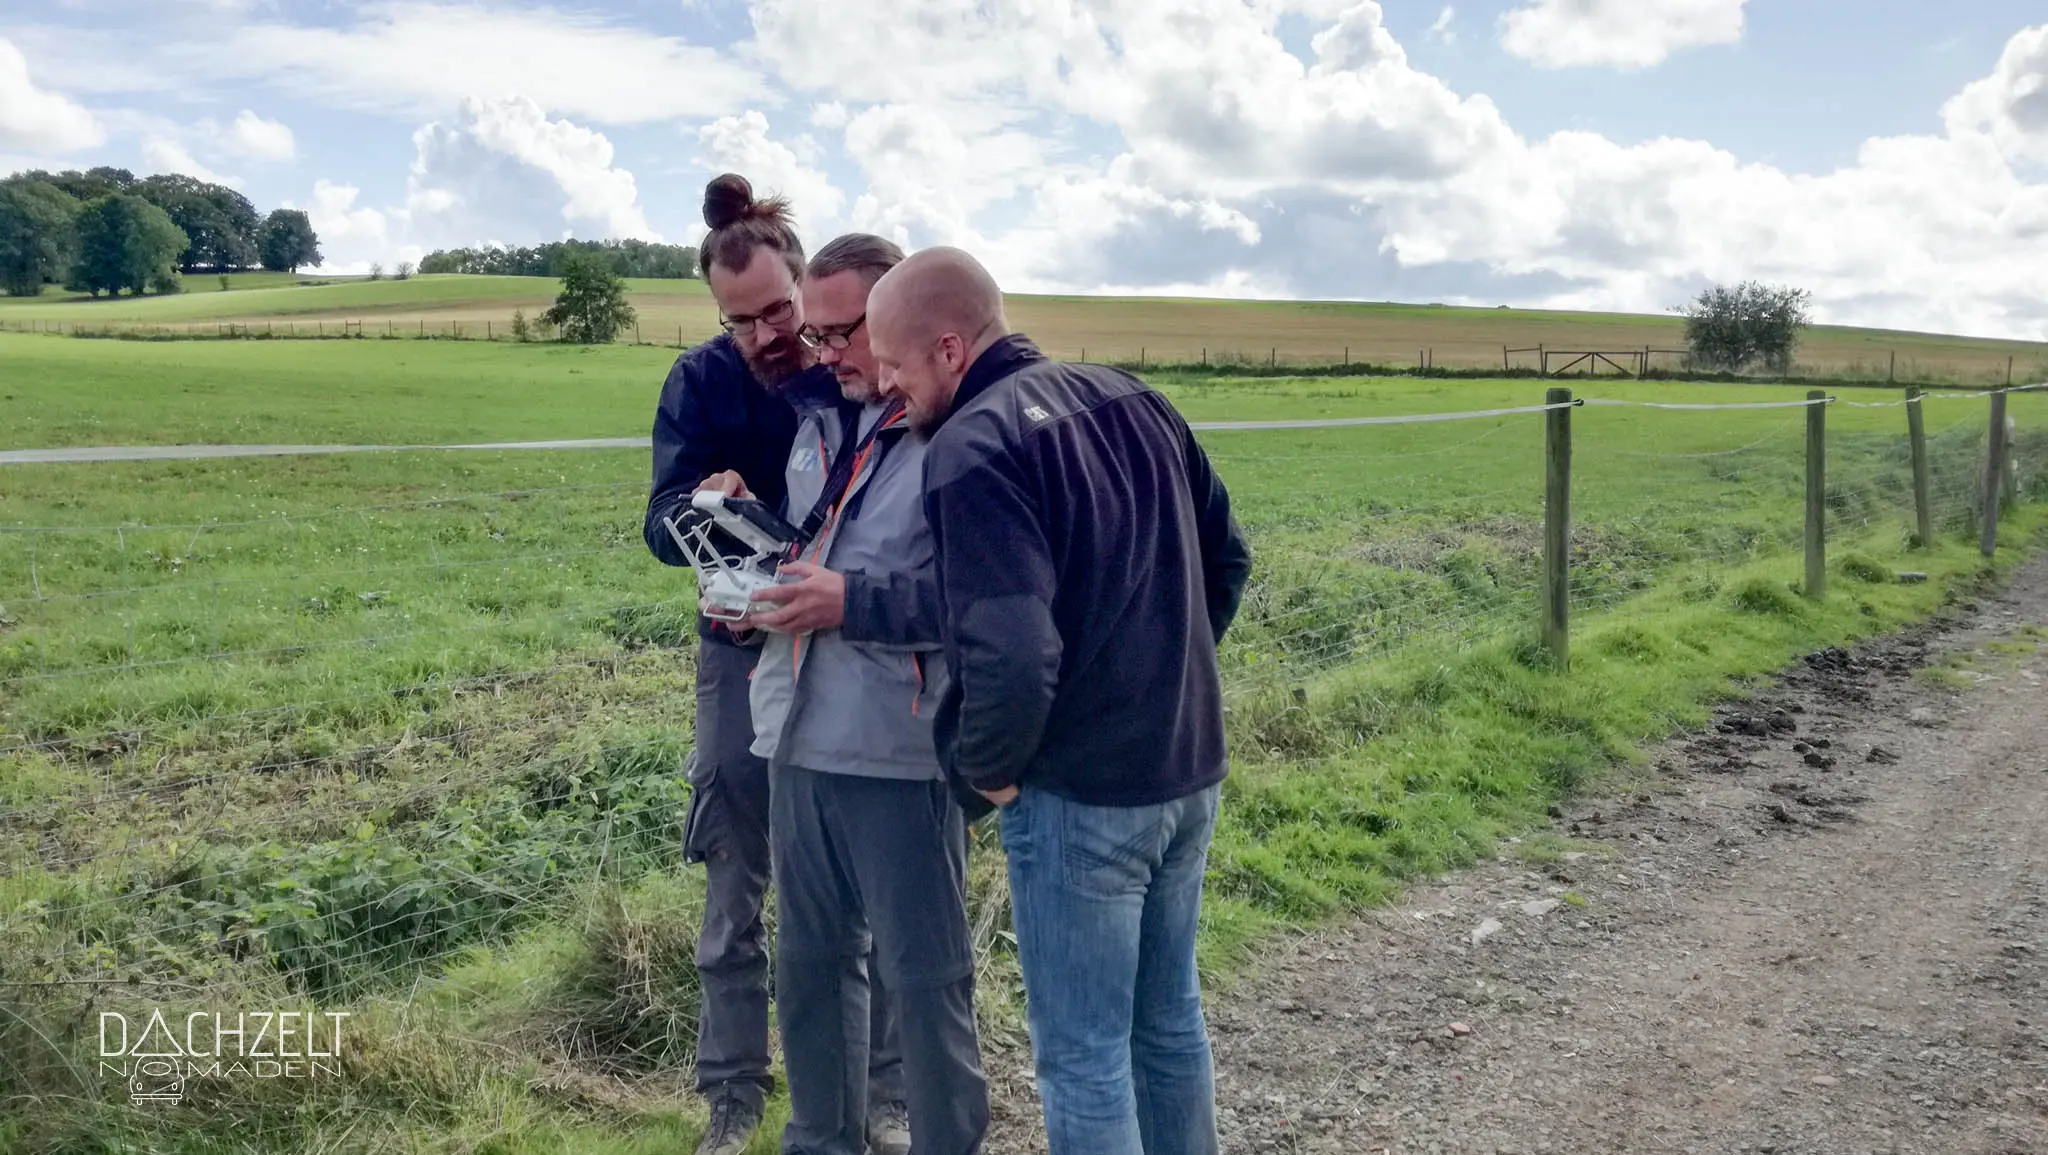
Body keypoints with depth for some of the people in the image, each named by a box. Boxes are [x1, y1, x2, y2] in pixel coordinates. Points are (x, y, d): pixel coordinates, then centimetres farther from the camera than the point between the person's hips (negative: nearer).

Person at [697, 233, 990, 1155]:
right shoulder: (819, 417, 15)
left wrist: (852, 601, -21)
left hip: (900, 745, -8)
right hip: (802, 733, 8)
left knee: (923, 974, 5)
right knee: (809, 958, 20)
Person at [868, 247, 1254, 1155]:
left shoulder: (971, 448, -19)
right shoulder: (1133, 401, 5)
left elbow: (1011, 653, -29)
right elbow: (1227, 557, 13)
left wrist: (986, 765, -11)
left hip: (1078, 794, -8)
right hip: (1190, 769, 8)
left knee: (1082, 1055, 8)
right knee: (1169, 1019, 23)